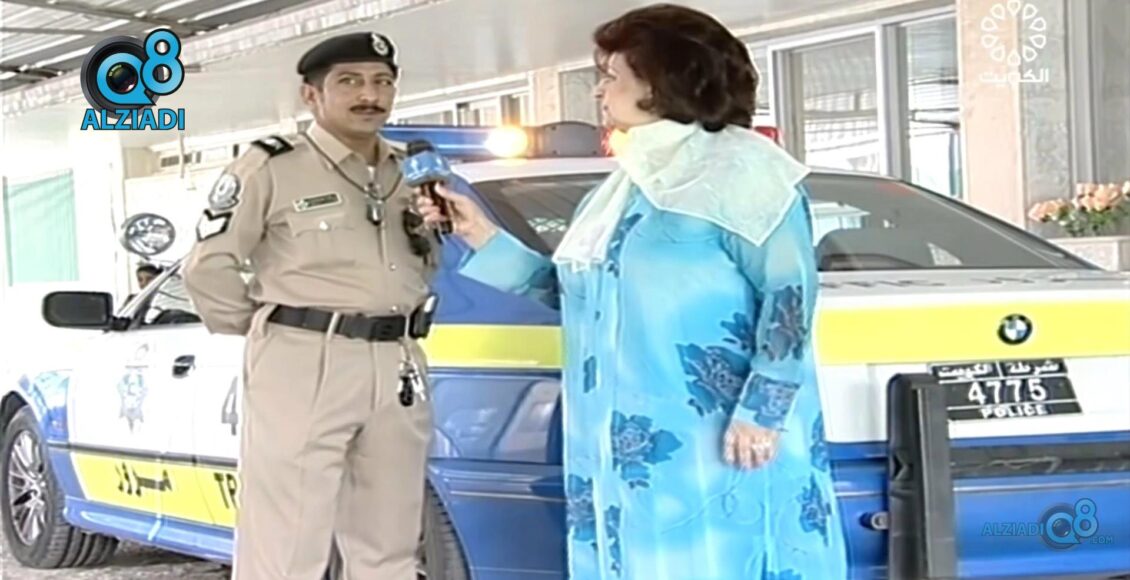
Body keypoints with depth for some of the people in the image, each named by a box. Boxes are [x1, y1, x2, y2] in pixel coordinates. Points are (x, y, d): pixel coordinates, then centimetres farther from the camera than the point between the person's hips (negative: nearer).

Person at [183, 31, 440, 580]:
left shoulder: (409, 174, 15)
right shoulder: (270, 167, -5)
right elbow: (207, 265, -5)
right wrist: (269, 331, 1)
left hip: (398, 370, 7)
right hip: (304, 368, -7)